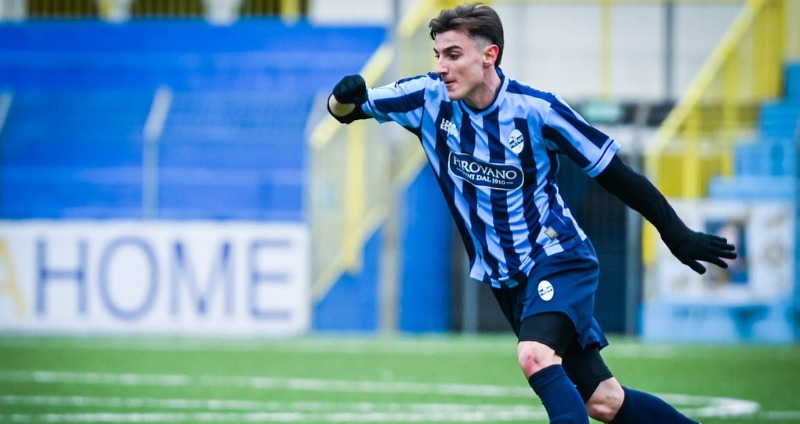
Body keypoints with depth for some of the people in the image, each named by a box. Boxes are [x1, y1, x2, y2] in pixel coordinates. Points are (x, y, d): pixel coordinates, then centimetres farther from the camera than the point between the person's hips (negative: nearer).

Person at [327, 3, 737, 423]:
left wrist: (677, 235, -6)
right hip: (506, 278, 4)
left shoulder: (537, 110, -16)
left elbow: (617, 176, -9)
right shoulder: (430, 98, -6)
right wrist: (345, 96, -28)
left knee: (534, 355, -33)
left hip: (558, 258, -4)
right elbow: (345, 110, -4)